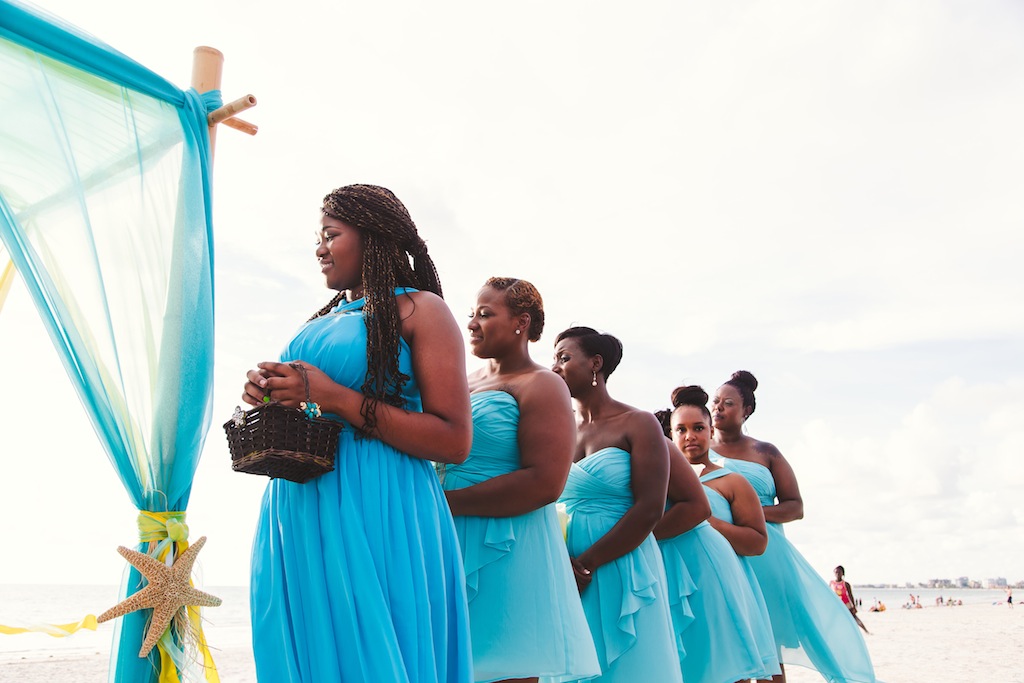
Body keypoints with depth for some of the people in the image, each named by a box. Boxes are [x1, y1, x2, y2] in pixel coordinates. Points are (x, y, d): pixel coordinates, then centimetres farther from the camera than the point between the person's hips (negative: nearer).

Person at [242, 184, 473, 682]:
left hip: (375, 516, -7)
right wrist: (270, 394, 4)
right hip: (298, 518, 7)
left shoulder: (419, 309, -4)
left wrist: (337, 399, -16)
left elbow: (455, 442, -13)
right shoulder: (323, 320, 18)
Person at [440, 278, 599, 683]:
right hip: (455, 543, 7)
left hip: (507, 548, -7)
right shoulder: (468, 383, 15)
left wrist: (447, 501, -17)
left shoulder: (540, 386, -7)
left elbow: (544, 483, -20)